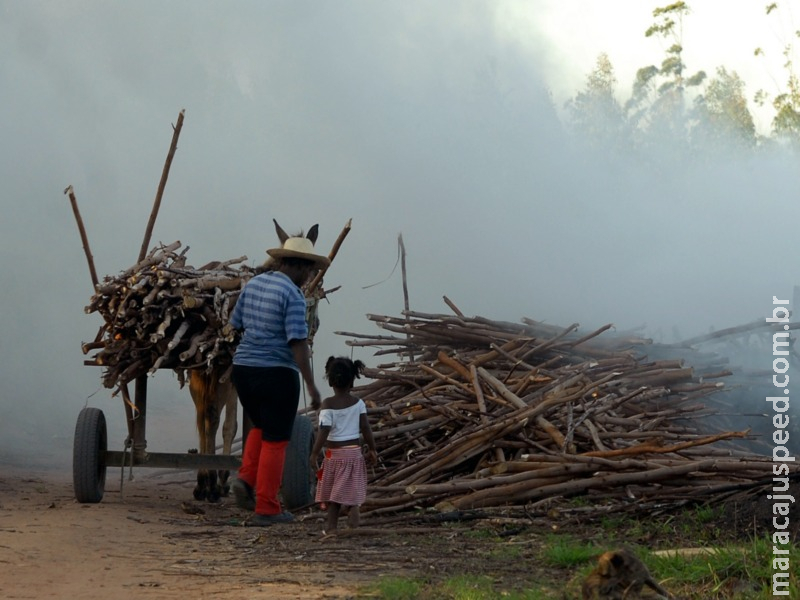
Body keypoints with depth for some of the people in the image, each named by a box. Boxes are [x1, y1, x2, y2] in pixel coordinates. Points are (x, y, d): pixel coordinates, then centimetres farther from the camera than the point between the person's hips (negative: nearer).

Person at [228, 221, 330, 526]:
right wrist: (312, 386, -17)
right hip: (276, 373, -7)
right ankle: (266, 509, 6)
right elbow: (298, 343, -19)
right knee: (275, 440, 4)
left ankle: (246, 479, 7)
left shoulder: (253, 284, 8)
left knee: (261, 427, 27)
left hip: (243, 368, 7)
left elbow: (235, 324, 14)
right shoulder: (292, 295, -15)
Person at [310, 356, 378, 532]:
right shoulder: (358, 403, -3)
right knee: (353, 488, 10)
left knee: (333, 490, 8)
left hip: (334, 452, -2)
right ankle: (354, 508, -18)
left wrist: (315, 453, -12)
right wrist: (372, 449, 7)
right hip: (354, 450, 2)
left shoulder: (328, 404, -11)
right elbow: (365, 428, -3)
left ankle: (332, 524, 7)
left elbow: (324, 431, -17)